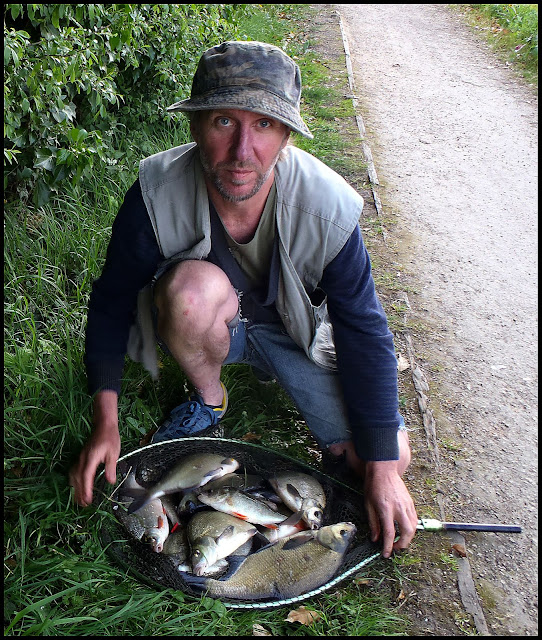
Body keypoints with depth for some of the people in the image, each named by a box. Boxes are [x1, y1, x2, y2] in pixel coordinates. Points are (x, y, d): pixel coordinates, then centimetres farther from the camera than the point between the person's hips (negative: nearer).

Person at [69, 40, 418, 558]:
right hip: (208, 323, -1)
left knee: (391, 456, -9)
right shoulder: (157, 195, -29)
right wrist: (105, 422, -17)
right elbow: (110, 302, -14)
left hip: (296, 329, 1)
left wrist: (382, 466, -19)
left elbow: (364, 331, -20)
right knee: (192, 285, -38)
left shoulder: (328, 208, -29)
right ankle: (208, 398, -5)